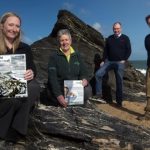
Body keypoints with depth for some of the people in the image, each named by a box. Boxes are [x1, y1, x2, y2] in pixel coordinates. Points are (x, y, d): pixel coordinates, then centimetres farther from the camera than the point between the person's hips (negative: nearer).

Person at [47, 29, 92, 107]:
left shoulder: (77, 55, 11)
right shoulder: (54, 57, -2)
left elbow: (83, 72, 9)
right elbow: (52, 78, -12)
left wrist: (84, 79, -18)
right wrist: (59, 95, -25)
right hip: (59, 89, -3)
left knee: (87, 90, -27)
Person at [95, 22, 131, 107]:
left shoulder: (125, 38, 3)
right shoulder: (109, 38, 11)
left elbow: (129, 50, 2)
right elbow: (106, 50, 13)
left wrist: (124, 60, -8)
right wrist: (103, 60, 5)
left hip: (120, 63, -3)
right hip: (109, 61, 3)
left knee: (119, 82, 0)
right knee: (98, 74, -15)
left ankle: (119, 101, 10)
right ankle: (99, 93, -7)